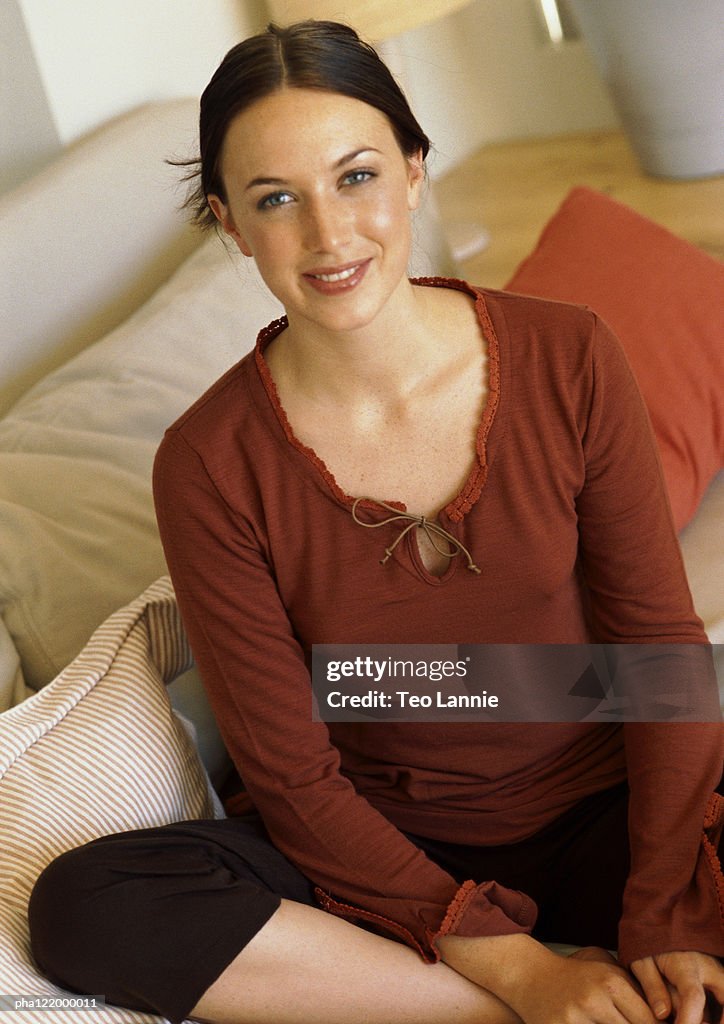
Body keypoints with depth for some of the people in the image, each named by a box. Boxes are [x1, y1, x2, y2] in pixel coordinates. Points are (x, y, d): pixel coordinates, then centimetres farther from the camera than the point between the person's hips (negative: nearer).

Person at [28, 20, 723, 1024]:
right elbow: (293, 775, -10)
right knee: (80, 907, -26)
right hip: (389, 847, 1)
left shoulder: (569, 359, -10)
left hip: (601, 819, 0)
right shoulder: (210, 467, -13)